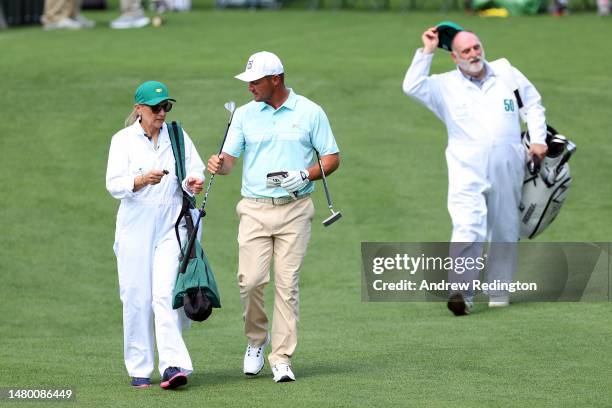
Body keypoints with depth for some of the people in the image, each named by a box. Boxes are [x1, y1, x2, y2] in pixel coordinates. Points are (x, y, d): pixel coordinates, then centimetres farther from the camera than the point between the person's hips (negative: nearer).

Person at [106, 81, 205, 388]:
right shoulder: (123, 140, 1)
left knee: (166, 294, -12)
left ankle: (172, 365, -19)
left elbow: (194, 171, 6)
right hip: (136, 227, -1)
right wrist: (143, 180, -26)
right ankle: (139, 369, 8)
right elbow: (114, 185, -8)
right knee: (136, 297, -1)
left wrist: (191, 182, -17)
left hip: (171, 226, 1)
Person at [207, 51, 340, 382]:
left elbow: (332, 158, 5)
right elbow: (229, 157, 3)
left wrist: (305, 175, -13)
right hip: (255, 209, 2)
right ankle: (256, 339, 14)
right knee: (250, 280, -11)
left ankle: (282, 359, 0)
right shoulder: (244, 115, 9)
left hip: (295, 210, -2)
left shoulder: (310, 113, 3)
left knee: (286, 284, -4)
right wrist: (219, 165, -21)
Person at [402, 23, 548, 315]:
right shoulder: (445, 86, 5)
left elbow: (533, 103, 22)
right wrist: (427, 52, -9)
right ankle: (461, 293, -23)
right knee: (468, 230, -21)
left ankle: (499, 294, 20)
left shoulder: (507, 74, 12)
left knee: (505, 233, 9)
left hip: (507, 171, 3)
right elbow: (412, 86, -10)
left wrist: (538, 138, 11)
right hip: (467, 172, -3)